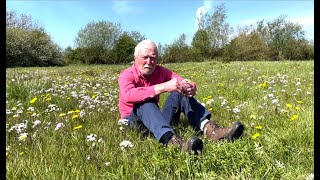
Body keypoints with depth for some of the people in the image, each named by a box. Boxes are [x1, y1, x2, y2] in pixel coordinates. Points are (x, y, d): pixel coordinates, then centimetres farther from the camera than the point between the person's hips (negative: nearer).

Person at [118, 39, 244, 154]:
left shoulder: (160, 71, 2)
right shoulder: (126, 75, -11)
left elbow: (183, 83, -12)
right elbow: (128, 95, -35)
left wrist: (191, 87, -38)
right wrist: (163, 87, -45)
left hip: (157, 119, 4)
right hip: (133, 121, -4)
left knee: (180, 93, -14)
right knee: (146, 103, -35)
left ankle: (210, 129, -33)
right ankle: (174, 142, -61)